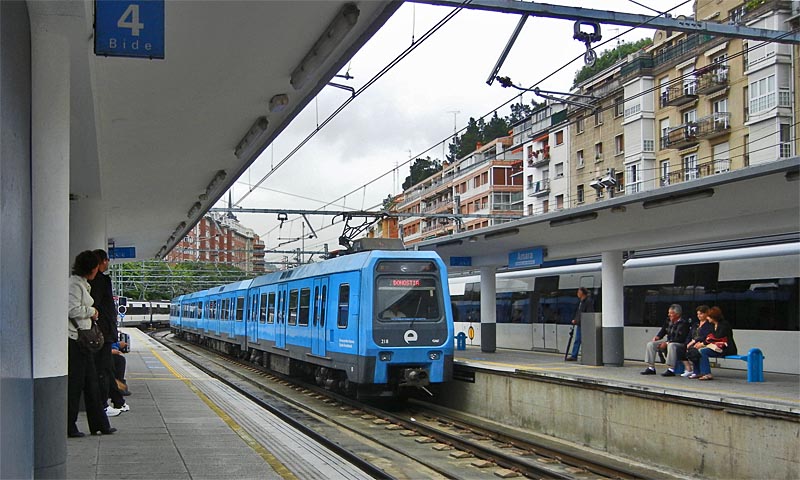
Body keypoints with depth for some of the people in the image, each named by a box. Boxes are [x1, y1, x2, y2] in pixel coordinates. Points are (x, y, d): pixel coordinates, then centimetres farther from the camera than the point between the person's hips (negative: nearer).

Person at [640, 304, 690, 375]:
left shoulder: (684, 323, -15)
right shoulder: (668, 321, 6)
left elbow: (681, 339, -21)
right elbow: (663, 331, 19)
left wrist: (667, 343, -23)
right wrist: (657, 337, -3)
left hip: (680, 343, -8)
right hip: (667, 341, 8)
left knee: (671, 345, -41)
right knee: (650, 344, -5)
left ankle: (671, 370, -37)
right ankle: (651, 368, -5)